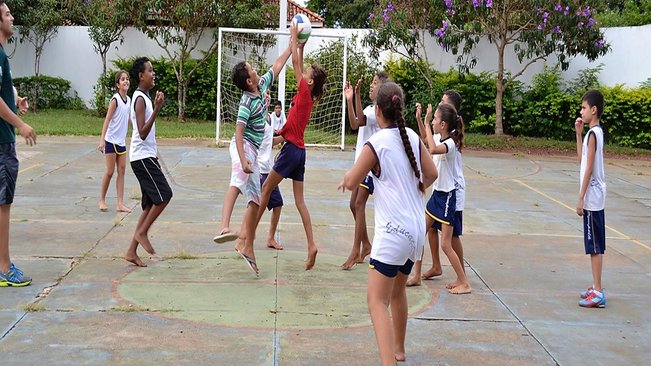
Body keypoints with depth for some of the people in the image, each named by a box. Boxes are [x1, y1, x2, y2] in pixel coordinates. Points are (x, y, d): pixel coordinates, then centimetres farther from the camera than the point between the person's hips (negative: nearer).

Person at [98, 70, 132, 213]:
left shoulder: (129, 100, 7)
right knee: (110, 171, -1)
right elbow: (107, 120, -16)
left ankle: (120, 204, 5)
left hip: (121, 141, 7)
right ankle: (102, 200, 15)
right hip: (111, 140, -7)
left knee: (121, 171, 3)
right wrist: (102, 140, -20)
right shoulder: (115, 100, -13)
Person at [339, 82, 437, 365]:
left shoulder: (376, 143, -12)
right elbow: (431, 175, 13)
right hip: (417, 229, 7)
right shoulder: (413, 137, 5)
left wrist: (348, 174, 16)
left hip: (393, 231, -7)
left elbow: (351, 183, -6)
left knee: (377, 300, -8)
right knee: (397, 291, 24)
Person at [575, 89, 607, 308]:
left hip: (591, 197, -10)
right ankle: (596, 288, 22)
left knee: (595, 246, -7)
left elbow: (588, 169, -18)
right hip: (595, 197, 10)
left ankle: (598, 293, -4)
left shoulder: (593, 133, -16)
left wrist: (580, 199, -16)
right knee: (595, 245, 14)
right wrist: (578, 134, 15)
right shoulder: (596, 132, 12)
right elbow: (582, 158, 21)